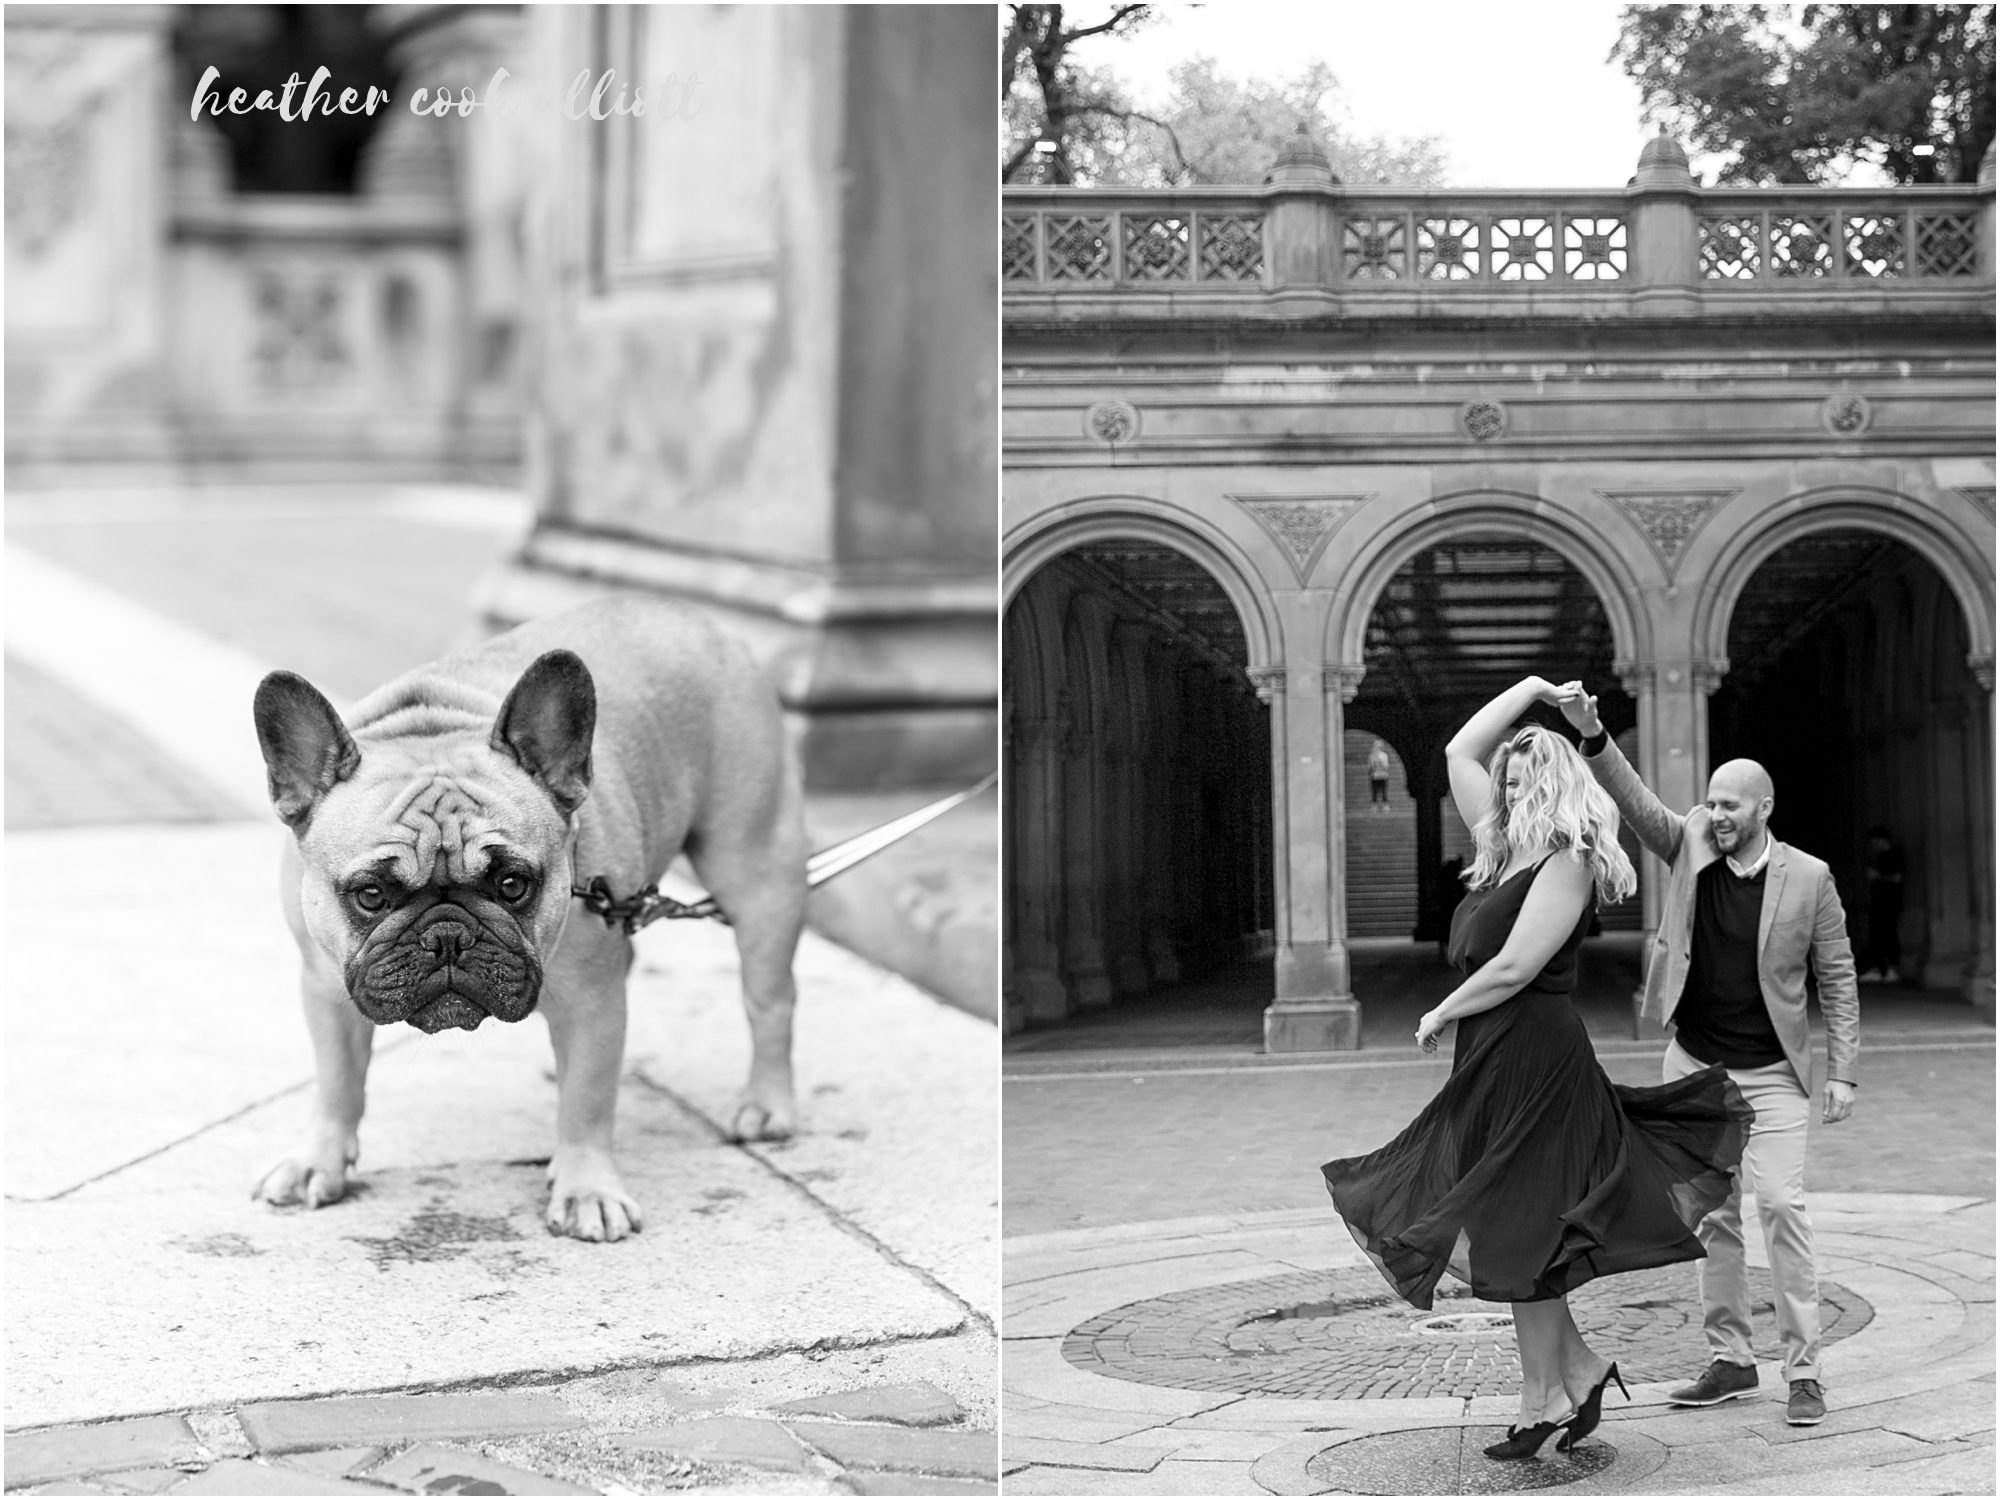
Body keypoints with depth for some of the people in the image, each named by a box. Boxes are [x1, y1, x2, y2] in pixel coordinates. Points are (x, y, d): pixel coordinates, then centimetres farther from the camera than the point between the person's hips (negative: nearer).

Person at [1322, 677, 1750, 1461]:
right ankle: (1581, 1368, 18)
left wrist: (1441, 1015, -6)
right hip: (1492, 1065, 9)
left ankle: (1544, 1401, 6)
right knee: (1497, 1236, 8)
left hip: (1533, 1062, -9)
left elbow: (1516, 966, -17)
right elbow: (1459, 753, 20)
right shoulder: (1504, 848, 14)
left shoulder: (1567, 861, -10)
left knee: (1519, 1234, -3)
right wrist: (1531, 689, 20)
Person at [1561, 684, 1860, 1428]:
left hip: (1770, 1073, -3)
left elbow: (1838, 977, -2)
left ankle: (1804, 1370, -6)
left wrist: (1842, 1073, -7)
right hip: (1693, 1065, 3)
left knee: (1782, 1205, -12)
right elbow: (1636, 801, -13)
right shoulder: (1691, 845, 0)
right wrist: (1592, 735, -29)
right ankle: (1729, 1359, 17)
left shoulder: (1809, 878, -7)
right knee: (1711, 1215, 8)